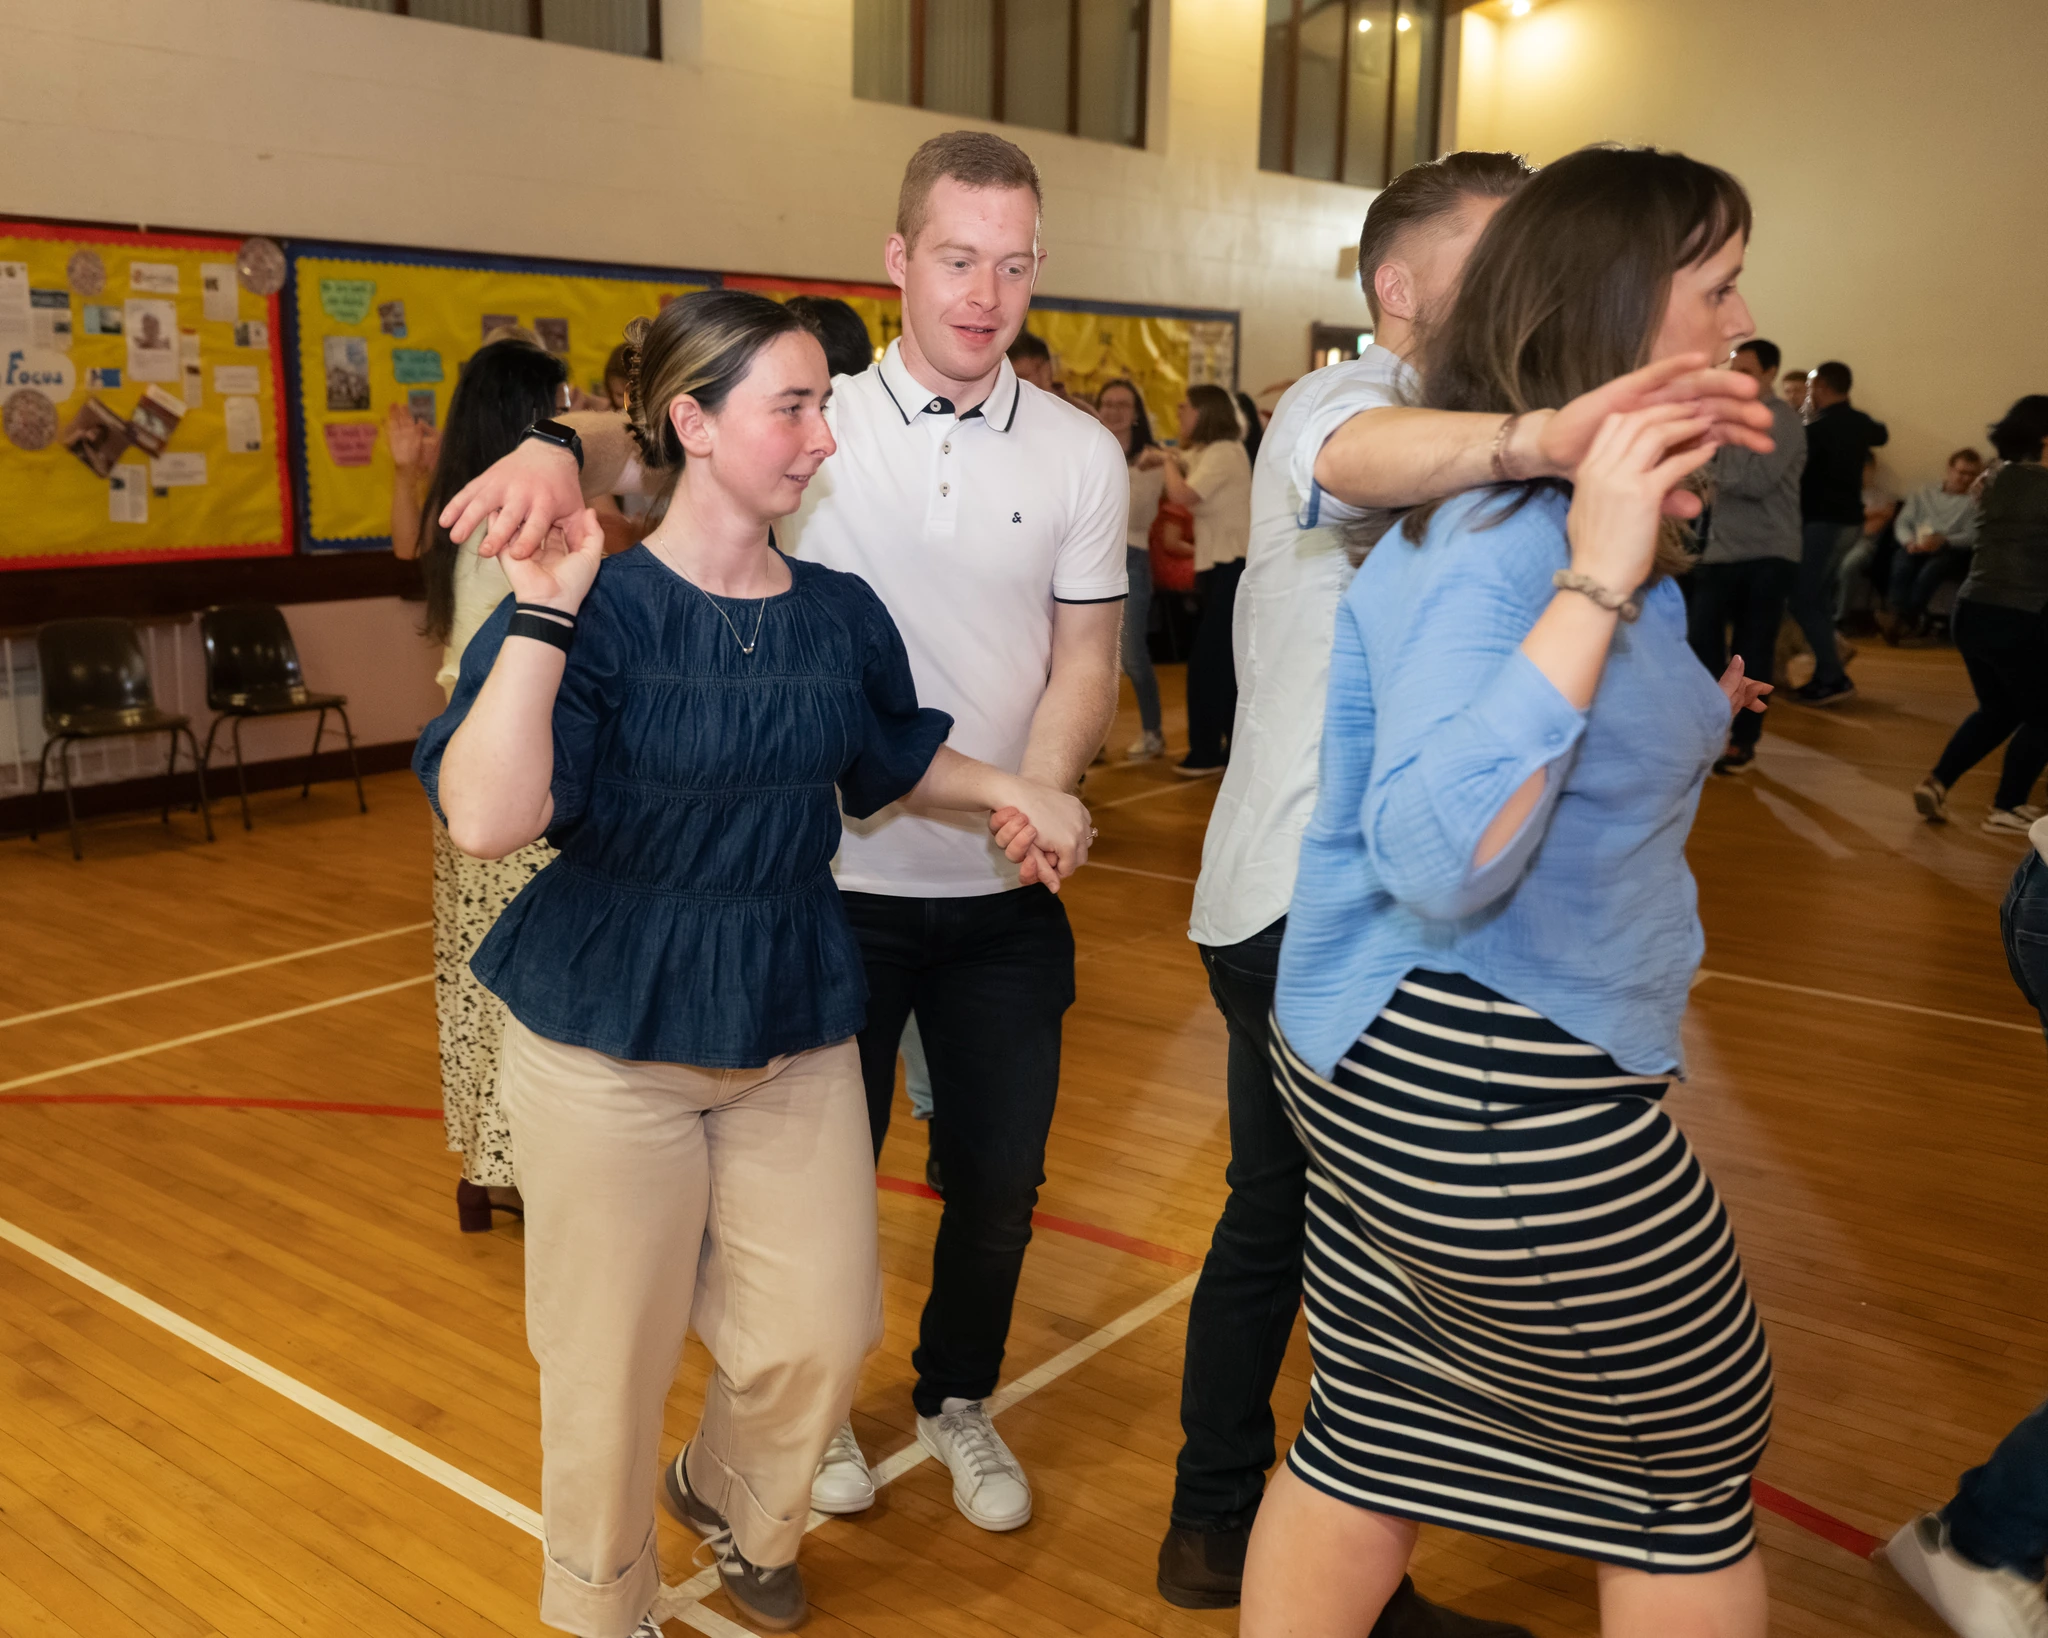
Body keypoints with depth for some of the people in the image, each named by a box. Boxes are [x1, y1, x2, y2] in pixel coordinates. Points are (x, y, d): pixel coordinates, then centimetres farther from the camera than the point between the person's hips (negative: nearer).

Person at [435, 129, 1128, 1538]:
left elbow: (1086, 657, 2)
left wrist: (1034, 797, -16)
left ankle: (959, 1400, 42)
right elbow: (653, 445, -18)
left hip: (1003, 896, 2)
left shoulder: (1080, 455, -1)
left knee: (999, 1181, 14)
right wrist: (560, 449, -42)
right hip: (834, 879, -1)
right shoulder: (817, 420, -6)